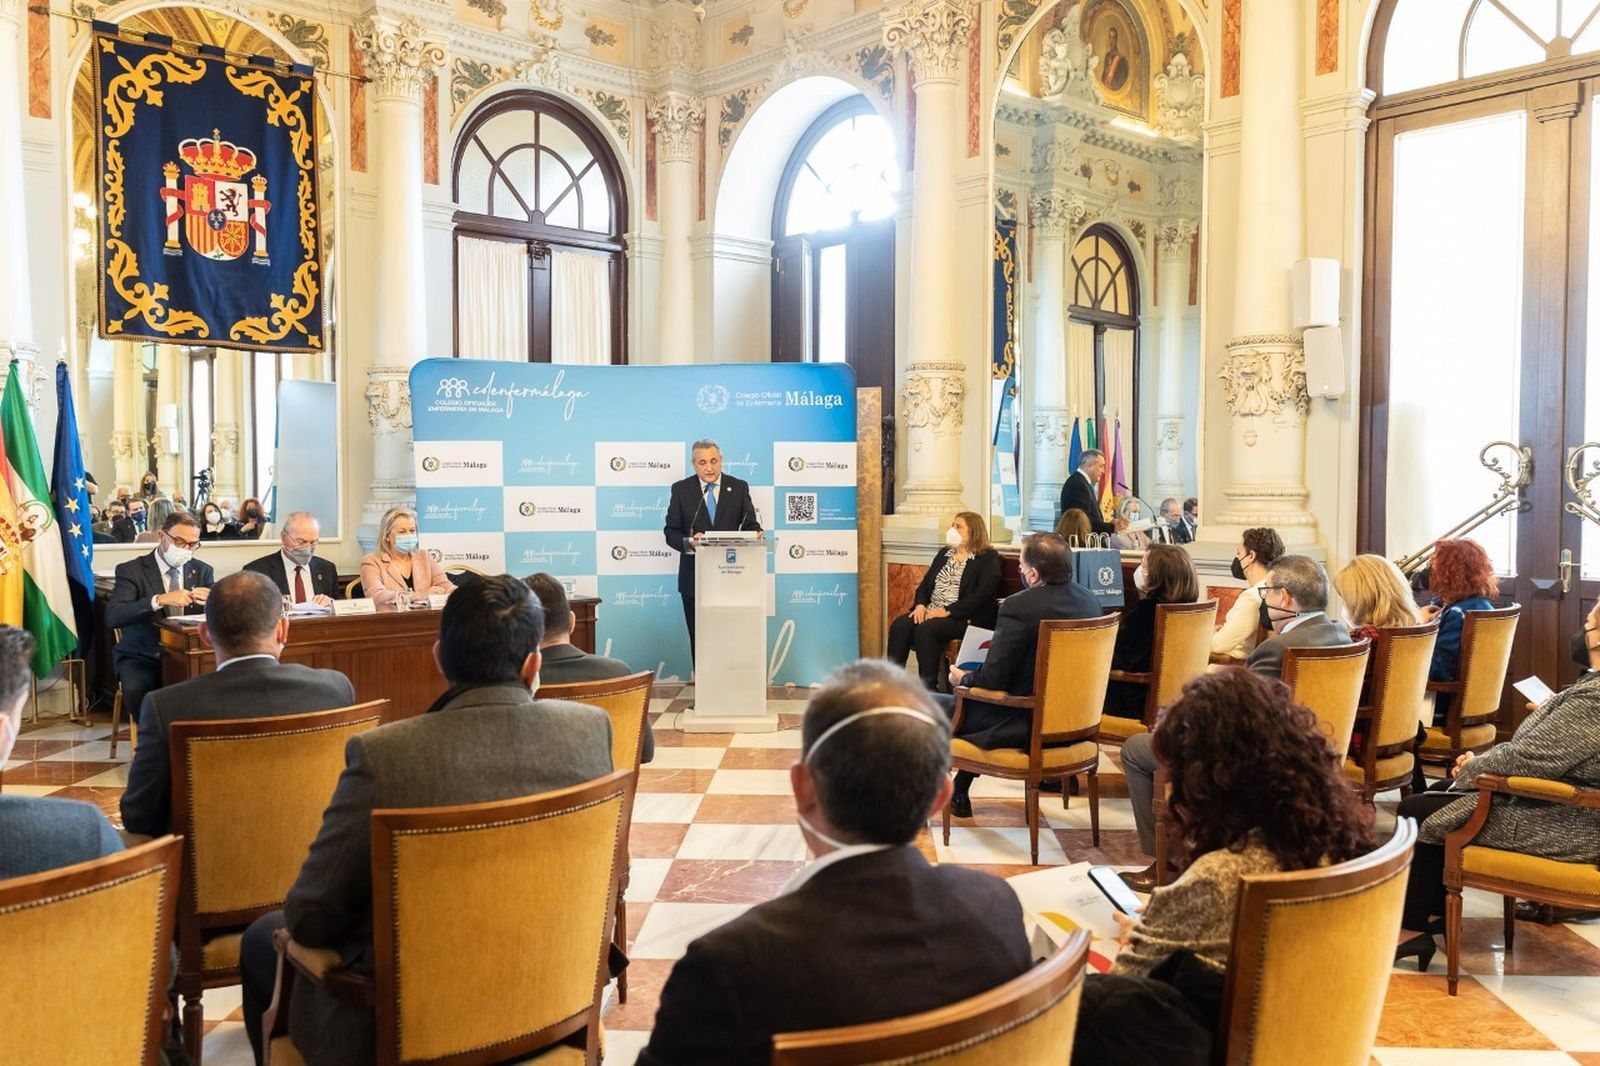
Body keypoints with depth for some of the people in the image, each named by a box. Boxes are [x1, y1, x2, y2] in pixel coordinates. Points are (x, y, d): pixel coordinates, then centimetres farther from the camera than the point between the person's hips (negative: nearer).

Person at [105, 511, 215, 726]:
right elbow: (112, 616, -17)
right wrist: (159, 600, -29)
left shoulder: (202, 571, 9)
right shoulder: (131, 570, -2)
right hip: (142, 657, -2)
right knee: (137, 690, -34)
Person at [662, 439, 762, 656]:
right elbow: (671, 531, 0)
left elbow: (750, 524, 3)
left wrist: (755, 533, -21)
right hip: (694, 578, 0)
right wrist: (689, 542, -21)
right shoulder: (681, 489, 3)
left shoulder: (739, 488, 5)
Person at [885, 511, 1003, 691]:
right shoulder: (943, 553, 23)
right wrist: (920, 605, -2)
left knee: (925, 629, -33)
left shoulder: (989, 559, 0)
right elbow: (925, 583, 20)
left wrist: (948, 611, -19)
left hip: (962, 617, -6)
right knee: (899, 625, -22)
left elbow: (981, 595, -12)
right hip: (930, 612, 6)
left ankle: (929, 688, -26)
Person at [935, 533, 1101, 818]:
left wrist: (963, 679, 0)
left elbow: (992, 679, -22)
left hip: (1028, 726, -8)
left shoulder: (1019, 606, -23)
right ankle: (958, 791, 37)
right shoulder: (1089, 601, 0)